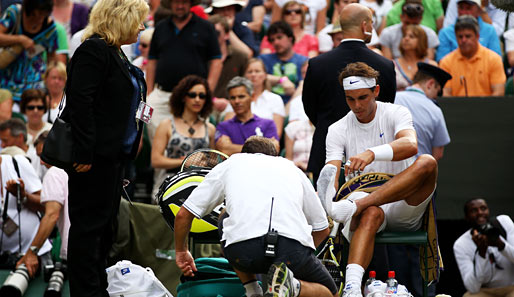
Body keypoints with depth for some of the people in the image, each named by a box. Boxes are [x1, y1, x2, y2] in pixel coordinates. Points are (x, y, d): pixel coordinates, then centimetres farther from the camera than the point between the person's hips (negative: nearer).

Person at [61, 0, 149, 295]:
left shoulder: (116, 53, 16)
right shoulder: (93, 51, -15)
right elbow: (80, 103, -21)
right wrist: (84, 154, -24)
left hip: (113, 157, 10)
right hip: (94, 159, -10)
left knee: (106, 224, 14)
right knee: (89, 224, -4)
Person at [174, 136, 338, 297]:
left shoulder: (229, 164, 29)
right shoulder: (292, 168, 33)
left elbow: (183, 215, 28)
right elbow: (322, 229, 36)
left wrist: (181, 251, 45)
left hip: (243, 251, 0)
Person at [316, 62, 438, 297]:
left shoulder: (396, 114, 3)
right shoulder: (337, 130, 8)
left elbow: (410, 145, -21)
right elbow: (332, 175, -5)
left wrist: (372, 153, -40)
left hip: (403, 208, 0)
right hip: (366, 205, 0)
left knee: (427, 163, -30)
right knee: (371, 214, -39)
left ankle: (353, 206, -42)